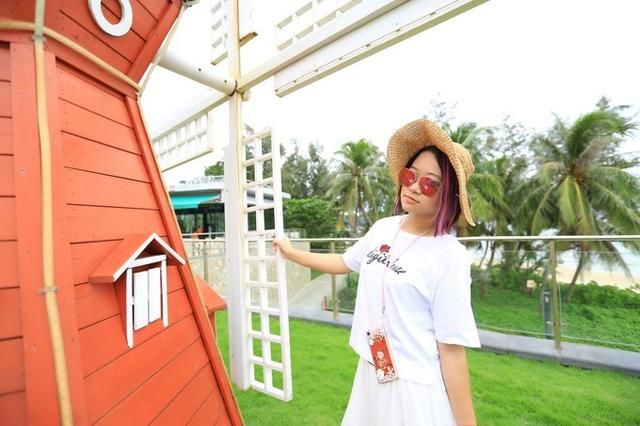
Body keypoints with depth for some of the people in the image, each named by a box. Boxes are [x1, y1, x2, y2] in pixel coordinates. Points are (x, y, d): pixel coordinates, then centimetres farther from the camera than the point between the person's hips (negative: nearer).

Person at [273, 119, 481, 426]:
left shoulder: (450, 257, -20)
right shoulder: (383, 229, -3)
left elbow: (452, 349, -16)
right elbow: (344, 263, 11)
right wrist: (291, 253, 19)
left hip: (417, 388, -5)